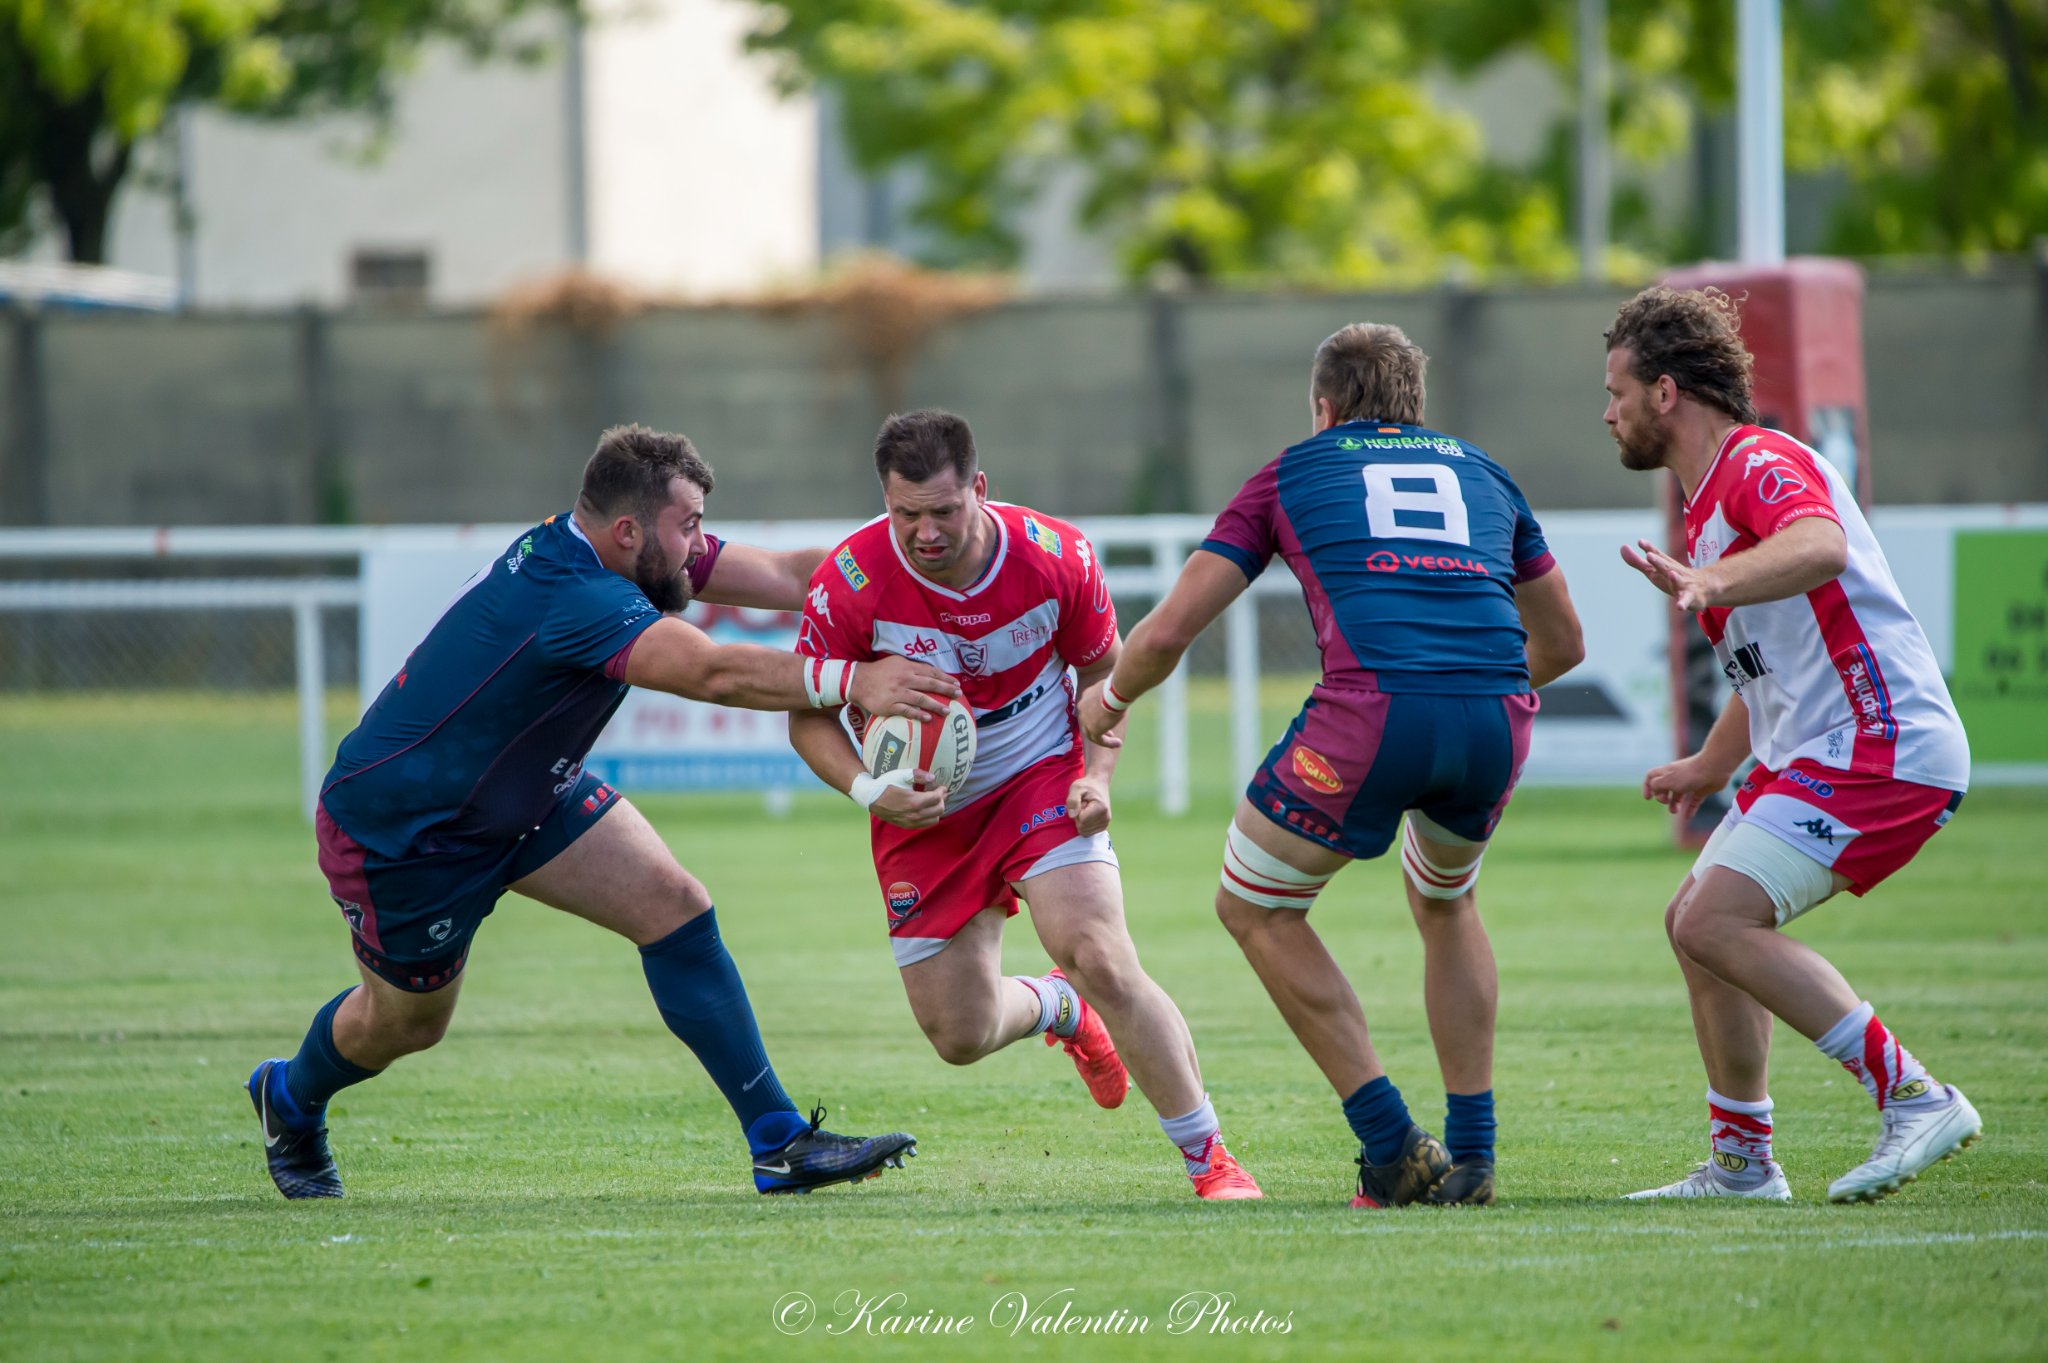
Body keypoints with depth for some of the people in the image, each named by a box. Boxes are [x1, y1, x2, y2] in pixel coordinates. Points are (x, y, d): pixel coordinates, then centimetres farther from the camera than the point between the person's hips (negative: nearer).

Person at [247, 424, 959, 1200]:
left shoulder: (617, 554, -10)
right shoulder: (570, 598, -38)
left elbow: (788, 575, -12)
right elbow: (714, 673, -50)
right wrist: (852, 682, -52)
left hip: (526, 796, 8)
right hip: (396, 830, -8)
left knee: (673, 905, -8)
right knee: (408, 1022, 14)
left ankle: (779, 1142, -7)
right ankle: (290, 1101, 48)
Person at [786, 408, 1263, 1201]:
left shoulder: (1057, 558, -19)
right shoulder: (850, 583, -23)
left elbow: (1102, 669, 0)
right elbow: (809, 716, -10)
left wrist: (1097, 774, -15)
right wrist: (869, 791, -28)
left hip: (1041, 780, -1)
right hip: (922, 810, 1)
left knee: (1102, 962, -23)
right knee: (960, 1037, 2)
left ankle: (1210, 1161, -12)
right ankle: (1058, 1008, 40)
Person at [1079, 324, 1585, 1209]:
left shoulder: (1291, 473, 21)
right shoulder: (1480, 472, 29)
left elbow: (1167, 633, 17)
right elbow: (1562, 644, 37)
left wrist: (1109, 698, 38)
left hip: (1372, 712, -4)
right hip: (1496, 720, 4)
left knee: (1254, 906, 19)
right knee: (1444, 902, 33)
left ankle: (1393, 1145, 11)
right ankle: (1470, 1156, 25)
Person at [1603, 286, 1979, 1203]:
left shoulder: (1762, 464, -11)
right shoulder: (1713, 502, 23)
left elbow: (1820, 548, -35)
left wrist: (1708, 583, -50)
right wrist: (1708, 769, 39)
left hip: (1878, 746, -11)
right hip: (1813, 751, 11)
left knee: (1715, 920, -19)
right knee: (1699, 923, 13)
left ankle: (1913, 1098, -17)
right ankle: (1741, 1161, 18)